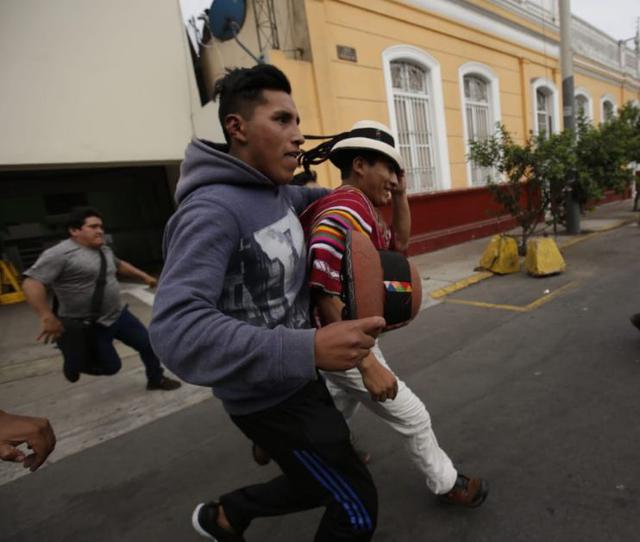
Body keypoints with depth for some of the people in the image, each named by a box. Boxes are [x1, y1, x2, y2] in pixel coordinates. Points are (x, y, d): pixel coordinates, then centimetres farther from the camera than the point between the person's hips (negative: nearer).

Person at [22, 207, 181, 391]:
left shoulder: (104, 250, 8)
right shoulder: (59, 254, -18)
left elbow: (119, 265, 27)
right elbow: (31, 284, -23)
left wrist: (144, 276, 26)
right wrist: (48, 318, -28)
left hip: (118, 315, 8)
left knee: (148, 344, 8)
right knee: (110, 366, 2)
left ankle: (156, 379, 29)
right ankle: (74, 362, 30)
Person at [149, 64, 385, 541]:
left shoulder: (278, 191, 2)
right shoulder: (213, 209, -25)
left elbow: (302, 198, 27)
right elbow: (176, 328, -36)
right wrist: (307, 348, -45)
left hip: (295, 381, 9)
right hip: (270, 395, -8)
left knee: (320, 485, 28)